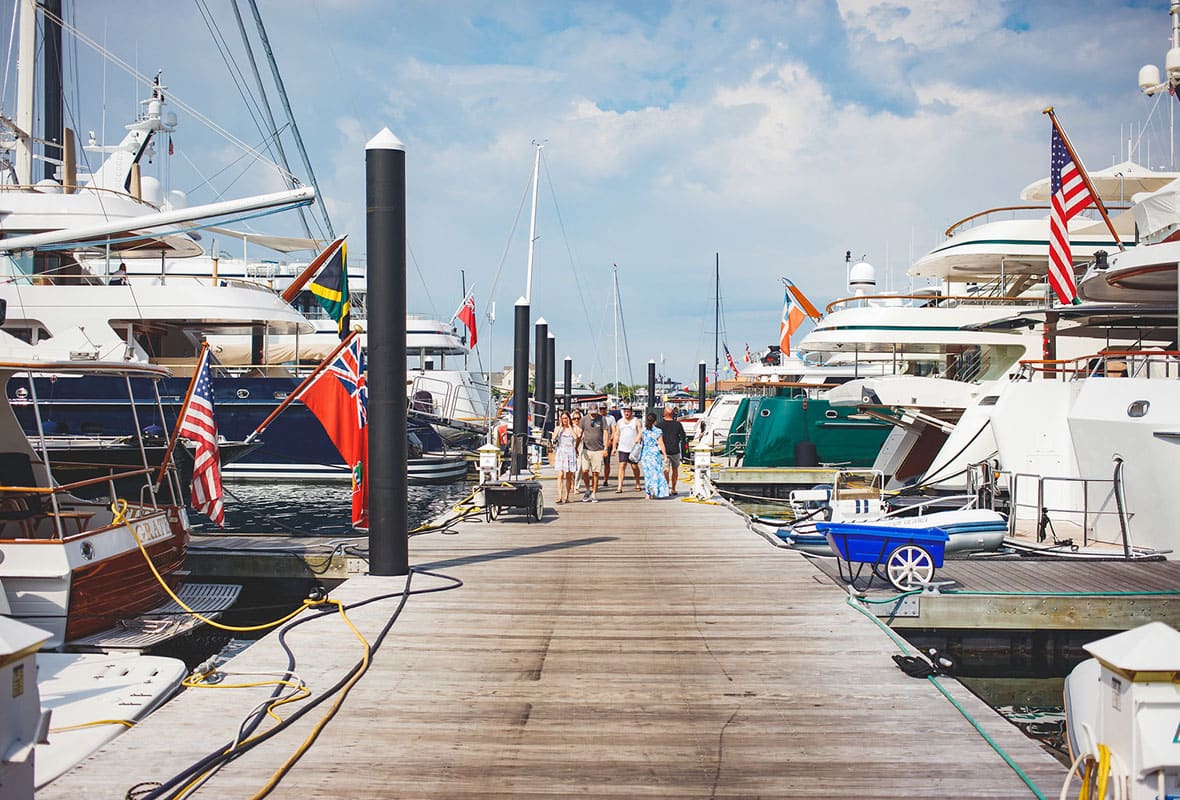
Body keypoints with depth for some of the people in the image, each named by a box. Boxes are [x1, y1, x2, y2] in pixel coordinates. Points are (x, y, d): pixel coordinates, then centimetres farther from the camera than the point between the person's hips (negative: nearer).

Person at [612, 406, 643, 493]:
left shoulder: (636, 421, 1)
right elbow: (617, 434, 12)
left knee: (634, 467, 7)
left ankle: (637, 484, 26)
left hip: (634, 448, -2)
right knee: (622, 466, -7)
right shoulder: (620, 422, 11)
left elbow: (640, 432, -7)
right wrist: (614, 447, 8)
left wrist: (637, 440, -25)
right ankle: (620, 487, -11)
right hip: (622, 448, 2)